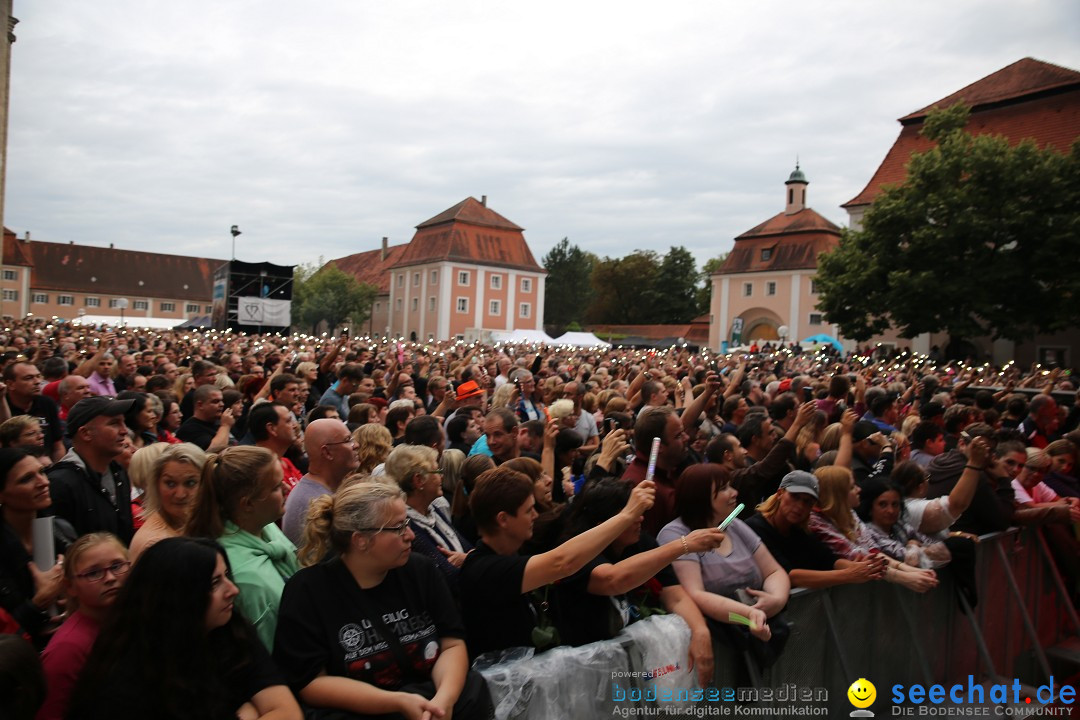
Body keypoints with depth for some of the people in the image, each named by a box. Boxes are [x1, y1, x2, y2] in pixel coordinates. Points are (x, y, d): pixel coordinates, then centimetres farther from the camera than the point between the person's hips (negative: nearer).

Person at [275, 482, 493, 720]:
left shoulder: (420, 571, 3)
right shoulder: (307, 591, -8)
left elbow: (452, 644, 2)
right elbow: (311, 683, -11)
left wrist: (444, 698, -20)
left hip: (428, 697, 4)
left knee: (474, 690, -22)